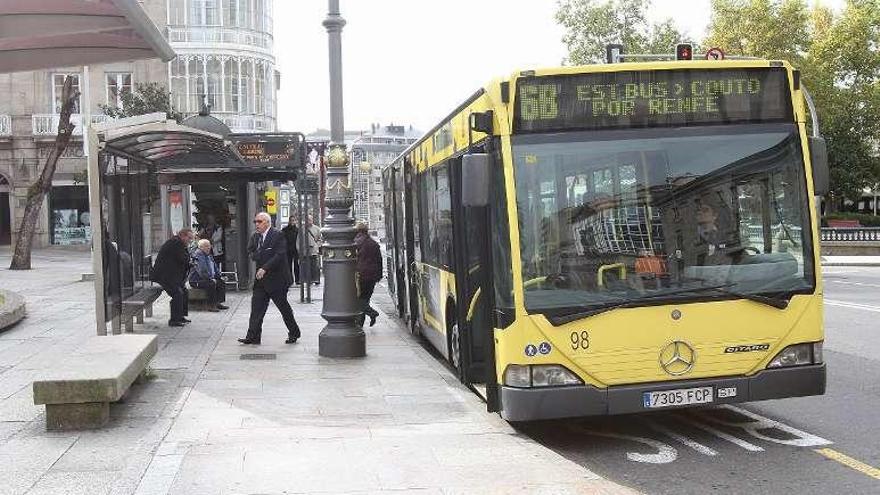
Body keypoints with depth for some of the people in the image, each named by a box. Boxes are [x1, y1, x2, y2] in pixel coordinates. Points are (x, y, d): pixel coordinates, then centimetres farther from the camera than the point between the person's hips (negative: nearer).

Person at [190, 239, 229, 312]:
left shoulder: (209, 256, 16)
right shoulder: (198, 256, -17)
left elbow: (215, 267, 27)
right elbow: (202, 271, -25)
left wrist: (218, 275, 11)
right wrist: (210, 279, -21)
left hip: (209, 278, 10)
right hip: (196, 281, -10)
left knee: (222, 283, -1)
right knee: (211, 284, -33)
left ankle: (218, 303, 1)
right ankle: (211, 306, -28)